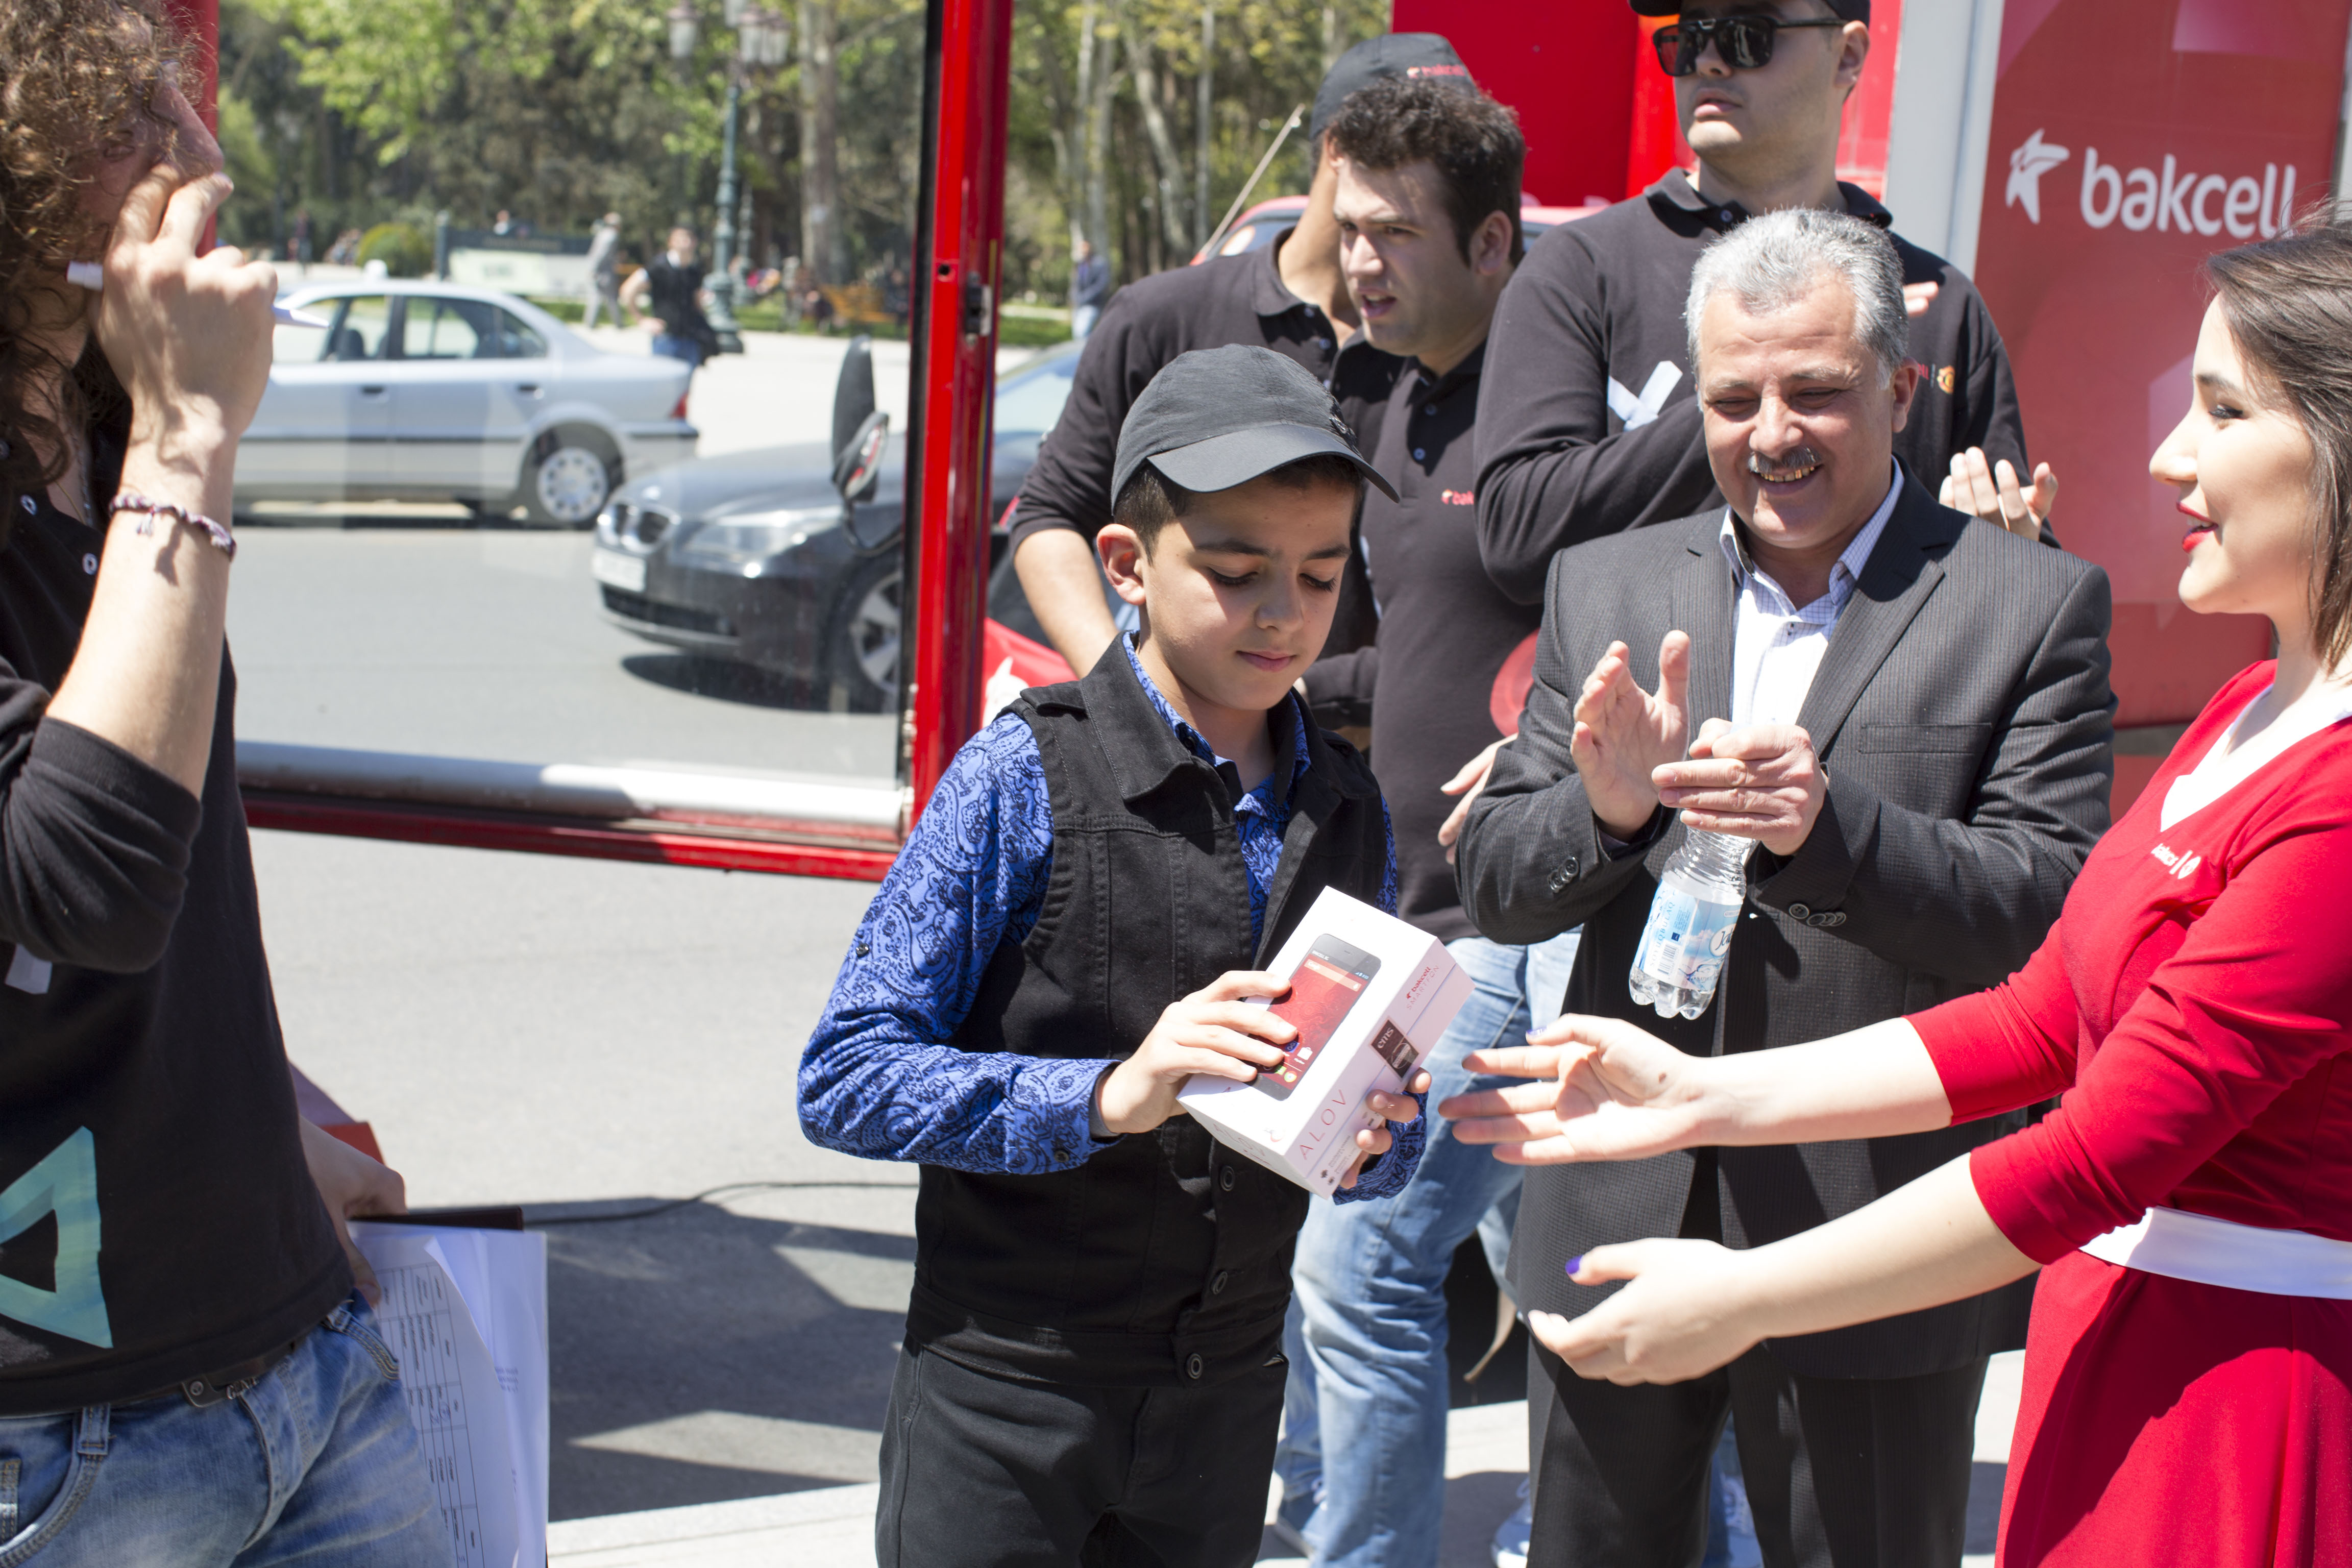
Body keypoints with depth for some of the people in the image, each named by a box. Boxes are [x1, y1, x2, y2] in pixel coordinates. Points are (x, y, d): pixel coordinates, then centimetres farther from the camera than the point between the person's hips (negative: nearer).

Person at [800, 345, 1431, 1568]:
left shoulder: (1348, 809, 4)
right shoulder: (1025, 775, -11)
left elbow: (1384, 1151, 11)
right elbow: (846, 1078, -15)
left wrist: (1369, 1139, -13)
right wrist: (1106, 1097, -26)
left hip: (1224, 1402, 5)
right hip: (1008, 1388, -4)